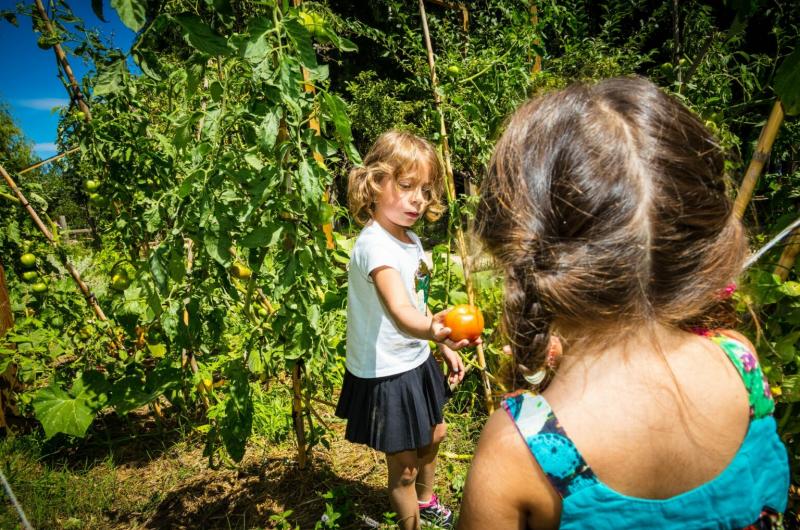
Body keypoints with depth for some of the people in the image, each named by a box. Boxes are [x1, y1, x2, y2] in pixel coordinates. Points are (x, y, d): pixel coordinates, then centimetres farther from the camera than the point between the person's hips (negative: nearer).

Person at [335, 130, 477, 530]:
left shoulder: (411, 240, 3)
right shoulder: (375, 245, -28)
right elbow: (399, 311, -45)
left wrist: (443, 346, 14)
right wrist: (434, 330, -63)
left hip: (416, 361, 10)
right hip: (385, 373, -10)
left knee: (433, 436, 28)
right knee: (404, 465, 6)